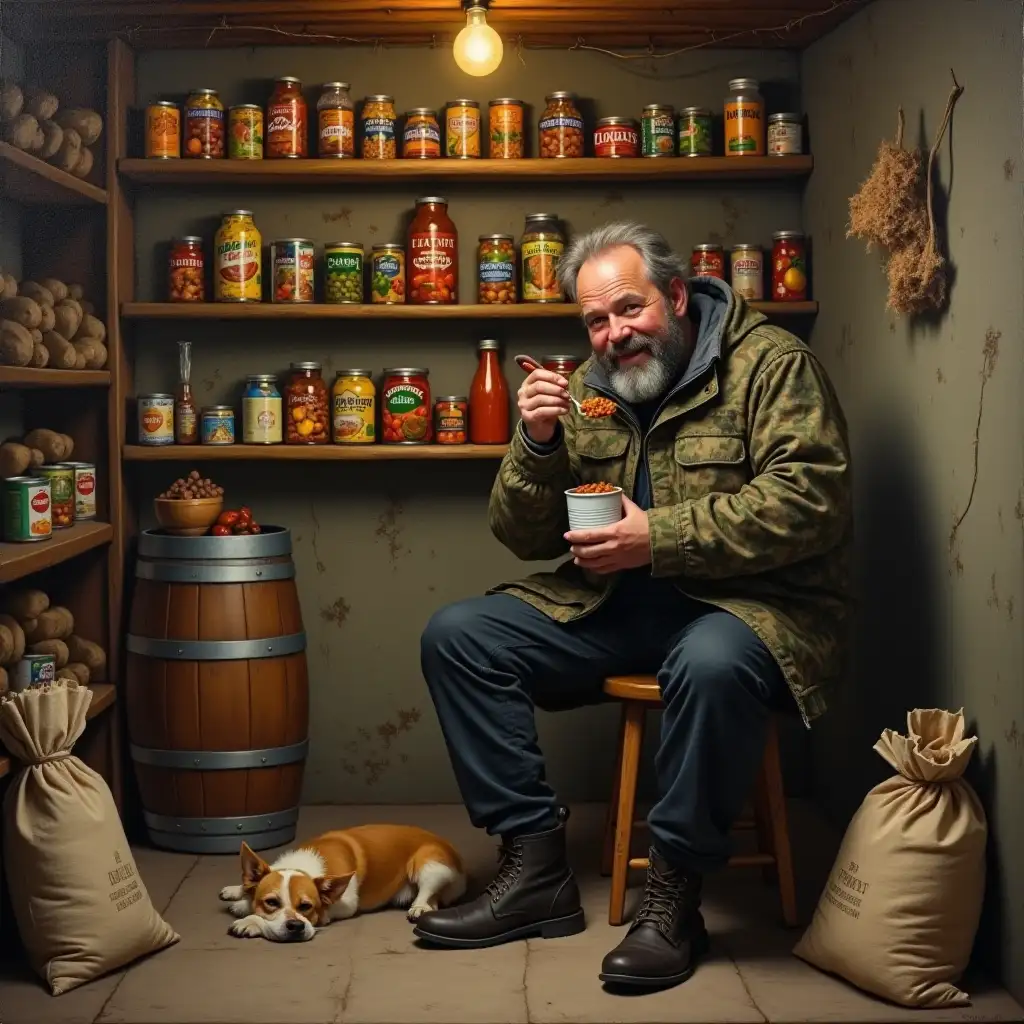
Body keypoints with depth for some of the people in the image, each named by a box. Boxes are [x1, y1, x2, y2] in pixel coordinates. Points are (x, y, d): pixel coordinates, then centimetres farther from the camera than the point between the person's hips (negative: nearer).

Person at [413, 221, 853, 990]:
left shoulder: (770, 363, -6)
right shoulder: (590, 390, 10)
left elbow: (806, 500, -20)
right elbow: (525, 538, 10)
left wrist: (658, 537, -24)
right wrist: (537, 445, -10)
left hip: (747, 603, -6)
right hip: (615, 607, 6)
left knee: (712, 663, -40)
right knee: (457, 635, -7)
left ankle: (675, 896, -21)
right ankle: (536, 868, -7)